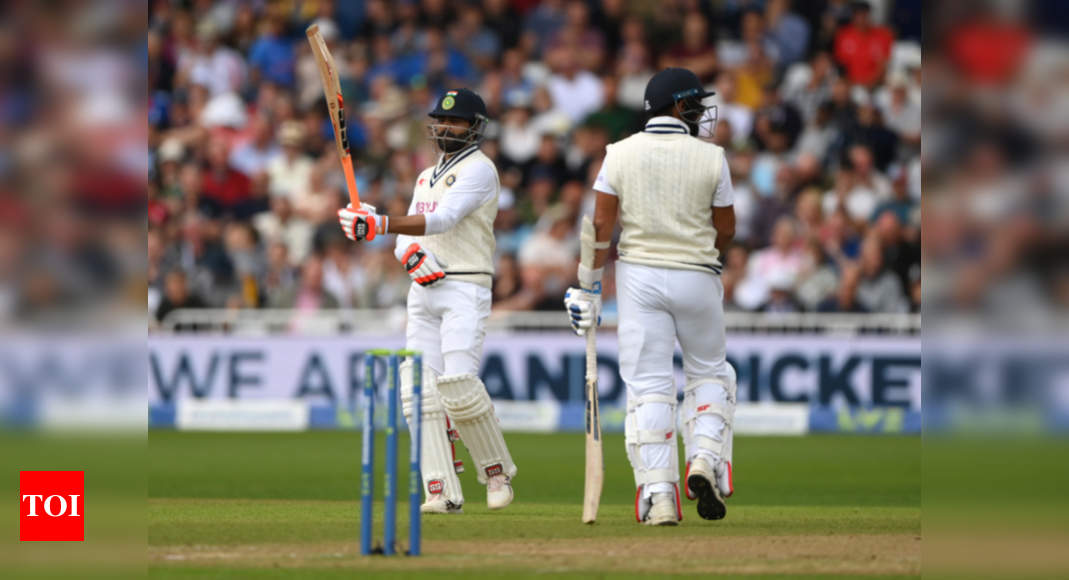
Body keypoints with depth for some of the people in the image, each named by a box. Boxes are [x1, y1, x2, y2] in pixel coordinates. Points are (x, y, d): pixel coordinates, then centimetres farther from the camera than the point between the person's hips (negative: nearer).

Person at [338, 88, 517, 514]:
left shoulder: (478, 169, -4)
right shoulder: (428, 176, 23)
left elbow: (442, 220, -19)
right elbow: (408, 232, 19)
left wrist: (382, 224, -31)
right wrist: (409, 250, -7)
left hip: (466, 286, -8)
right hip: (423, 288, 8)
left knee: (458, 382, -20)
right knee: (419, 389, -6)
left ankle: (497, 473, 0)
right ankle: (443, 493, -9)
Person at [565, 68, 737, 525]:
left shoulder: (620, 154, -3)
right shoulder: (711, 159, -5)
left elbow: (601, 224, -5)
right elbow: (726, 230, 2)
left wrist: (588, 287, 1)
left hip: (639, 277, 1)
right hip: (697, 278, -1)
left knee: (648, 384, 1)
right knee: (709, 372, 18)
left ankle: (658, 493, -7)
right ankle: (705, 460, -4)